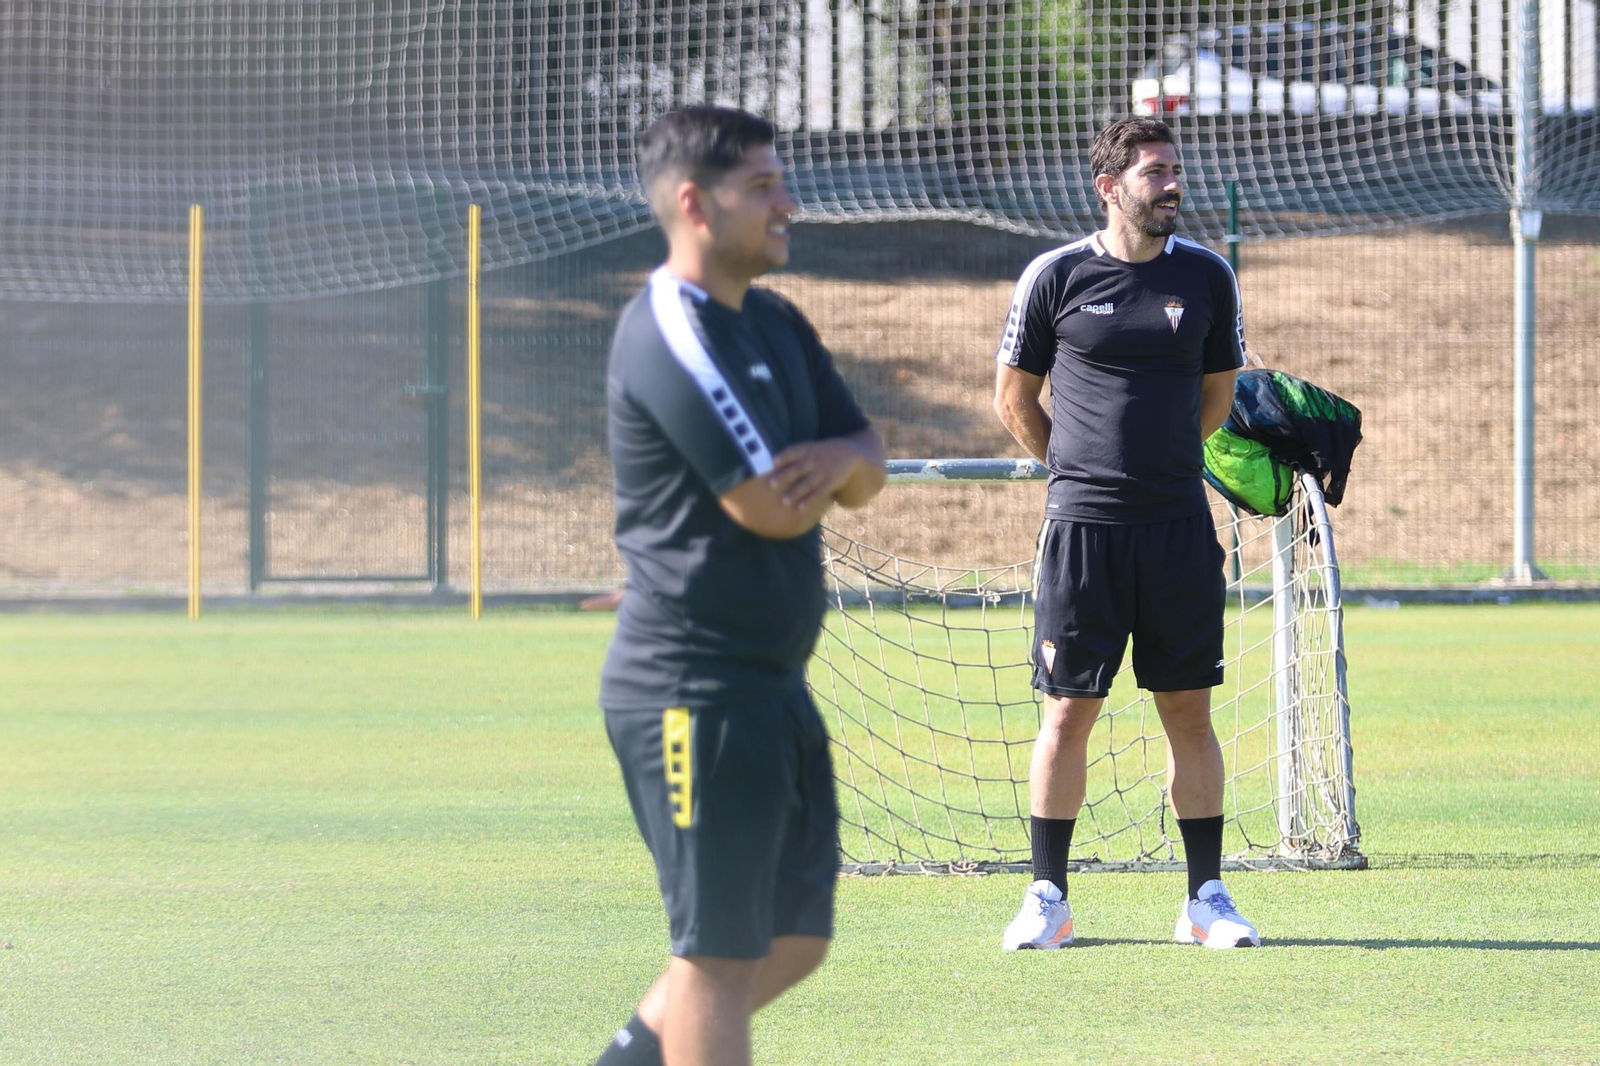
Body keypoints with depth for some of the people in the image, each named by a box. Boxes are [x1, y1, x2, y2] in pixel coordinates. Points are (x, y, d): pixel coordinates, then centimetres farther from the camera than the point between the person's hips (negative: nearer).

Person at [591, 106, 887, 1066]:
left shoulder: (778, 327, 15)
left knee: (797, 939, 13)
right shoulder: (671, 336, -16)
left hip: (776, 688, 9)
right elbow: (771, 508, -21)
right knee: (722, 950, -6)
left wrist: (843, 458, -10)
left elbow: (868, 469, 14)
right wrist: (812, 474, 2)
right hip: (695, 690, -9)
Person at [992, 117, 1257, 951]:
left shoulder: (1206, 277, 6)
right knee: (1067, 711, 0)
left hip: (1178, 524, 2)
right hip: (1081, 527, -2)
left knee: (1189, 711, 4)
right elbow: (1013, 399, 9)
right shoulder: (1055, 277, -1)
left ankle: (1206, 898, 9)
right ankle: (1048, 897, 8)